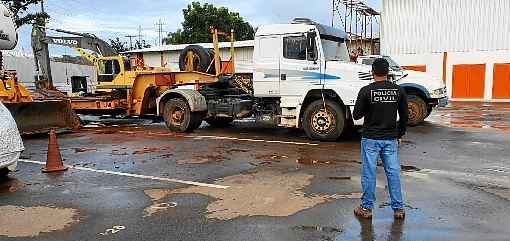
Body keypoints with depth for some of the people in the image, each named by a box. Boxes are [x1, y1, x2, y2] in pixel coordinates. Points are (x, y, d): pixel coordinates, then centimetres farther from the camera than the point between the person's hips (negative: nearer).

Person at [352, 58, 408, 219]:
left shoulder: (366, 91, -11)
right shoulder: (398, 90, 0)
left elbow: (356, 115, -7)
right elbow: (404, 116, 6)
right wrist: (399, 135, 18)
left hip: (370, 139, -3)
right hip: (390, 139, 3)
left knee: (369, 173, 4)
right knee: (393, 172, 9)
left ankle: (366, 208, 13)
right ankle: (398, 209, 16)